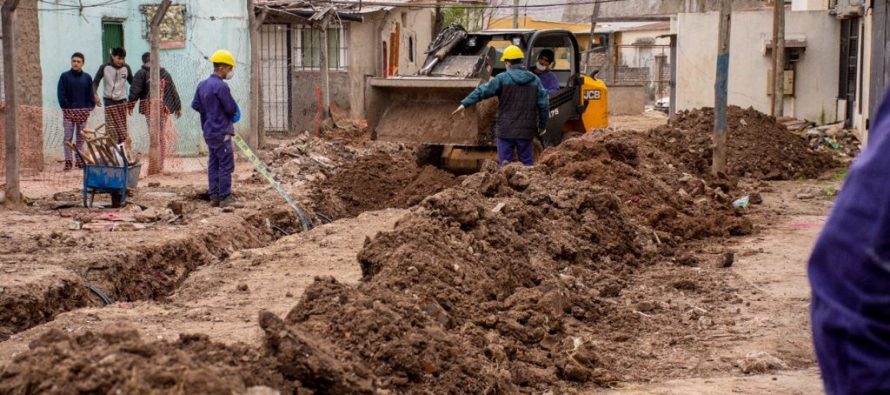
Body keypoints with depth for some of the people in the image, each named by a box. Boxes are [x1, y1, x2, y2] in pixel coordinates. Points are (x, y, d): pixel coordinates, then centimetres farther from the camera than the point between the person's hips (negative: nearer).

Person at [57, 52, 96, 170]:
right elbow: (61, 93, -3)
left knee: (80, 138, 9)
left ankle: (80, 160, 15)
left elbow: (90, 94, 8)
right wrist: (65, 106, -12)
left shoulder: (87, 77, 7)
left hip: (83, 111, 2)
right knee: (68, 137, -3)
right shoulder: (65, 76, -1)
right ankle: (68, 161, -1)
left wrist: (90, 107, -3)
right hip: (69, 111, -2)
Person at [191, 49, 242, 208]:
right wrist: (233, 112, 8)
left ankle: (214, 196, 13)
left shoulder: (202, 85, 9)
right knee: (226, 164, -5)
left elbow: (195, 105, 14)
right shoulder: (221, 86, -17)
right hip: (221, 131, -9)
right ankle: (225, 198, -4)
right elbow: (232, 109, -14)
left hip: (209, 131, 9)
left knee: (213, 164, 11)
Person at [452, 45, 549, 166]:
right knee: (527, 163, 10)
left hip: (506, 130, -2)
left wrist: (464, 104, -13)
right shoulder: (534, 80, 5)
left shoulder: (502, 78, -5)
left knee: (505, 163, 4)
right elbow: (544, 104, 5)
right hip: (526, 131, 2)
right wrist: (543, 126, 15)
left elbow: (482, 91, -13)